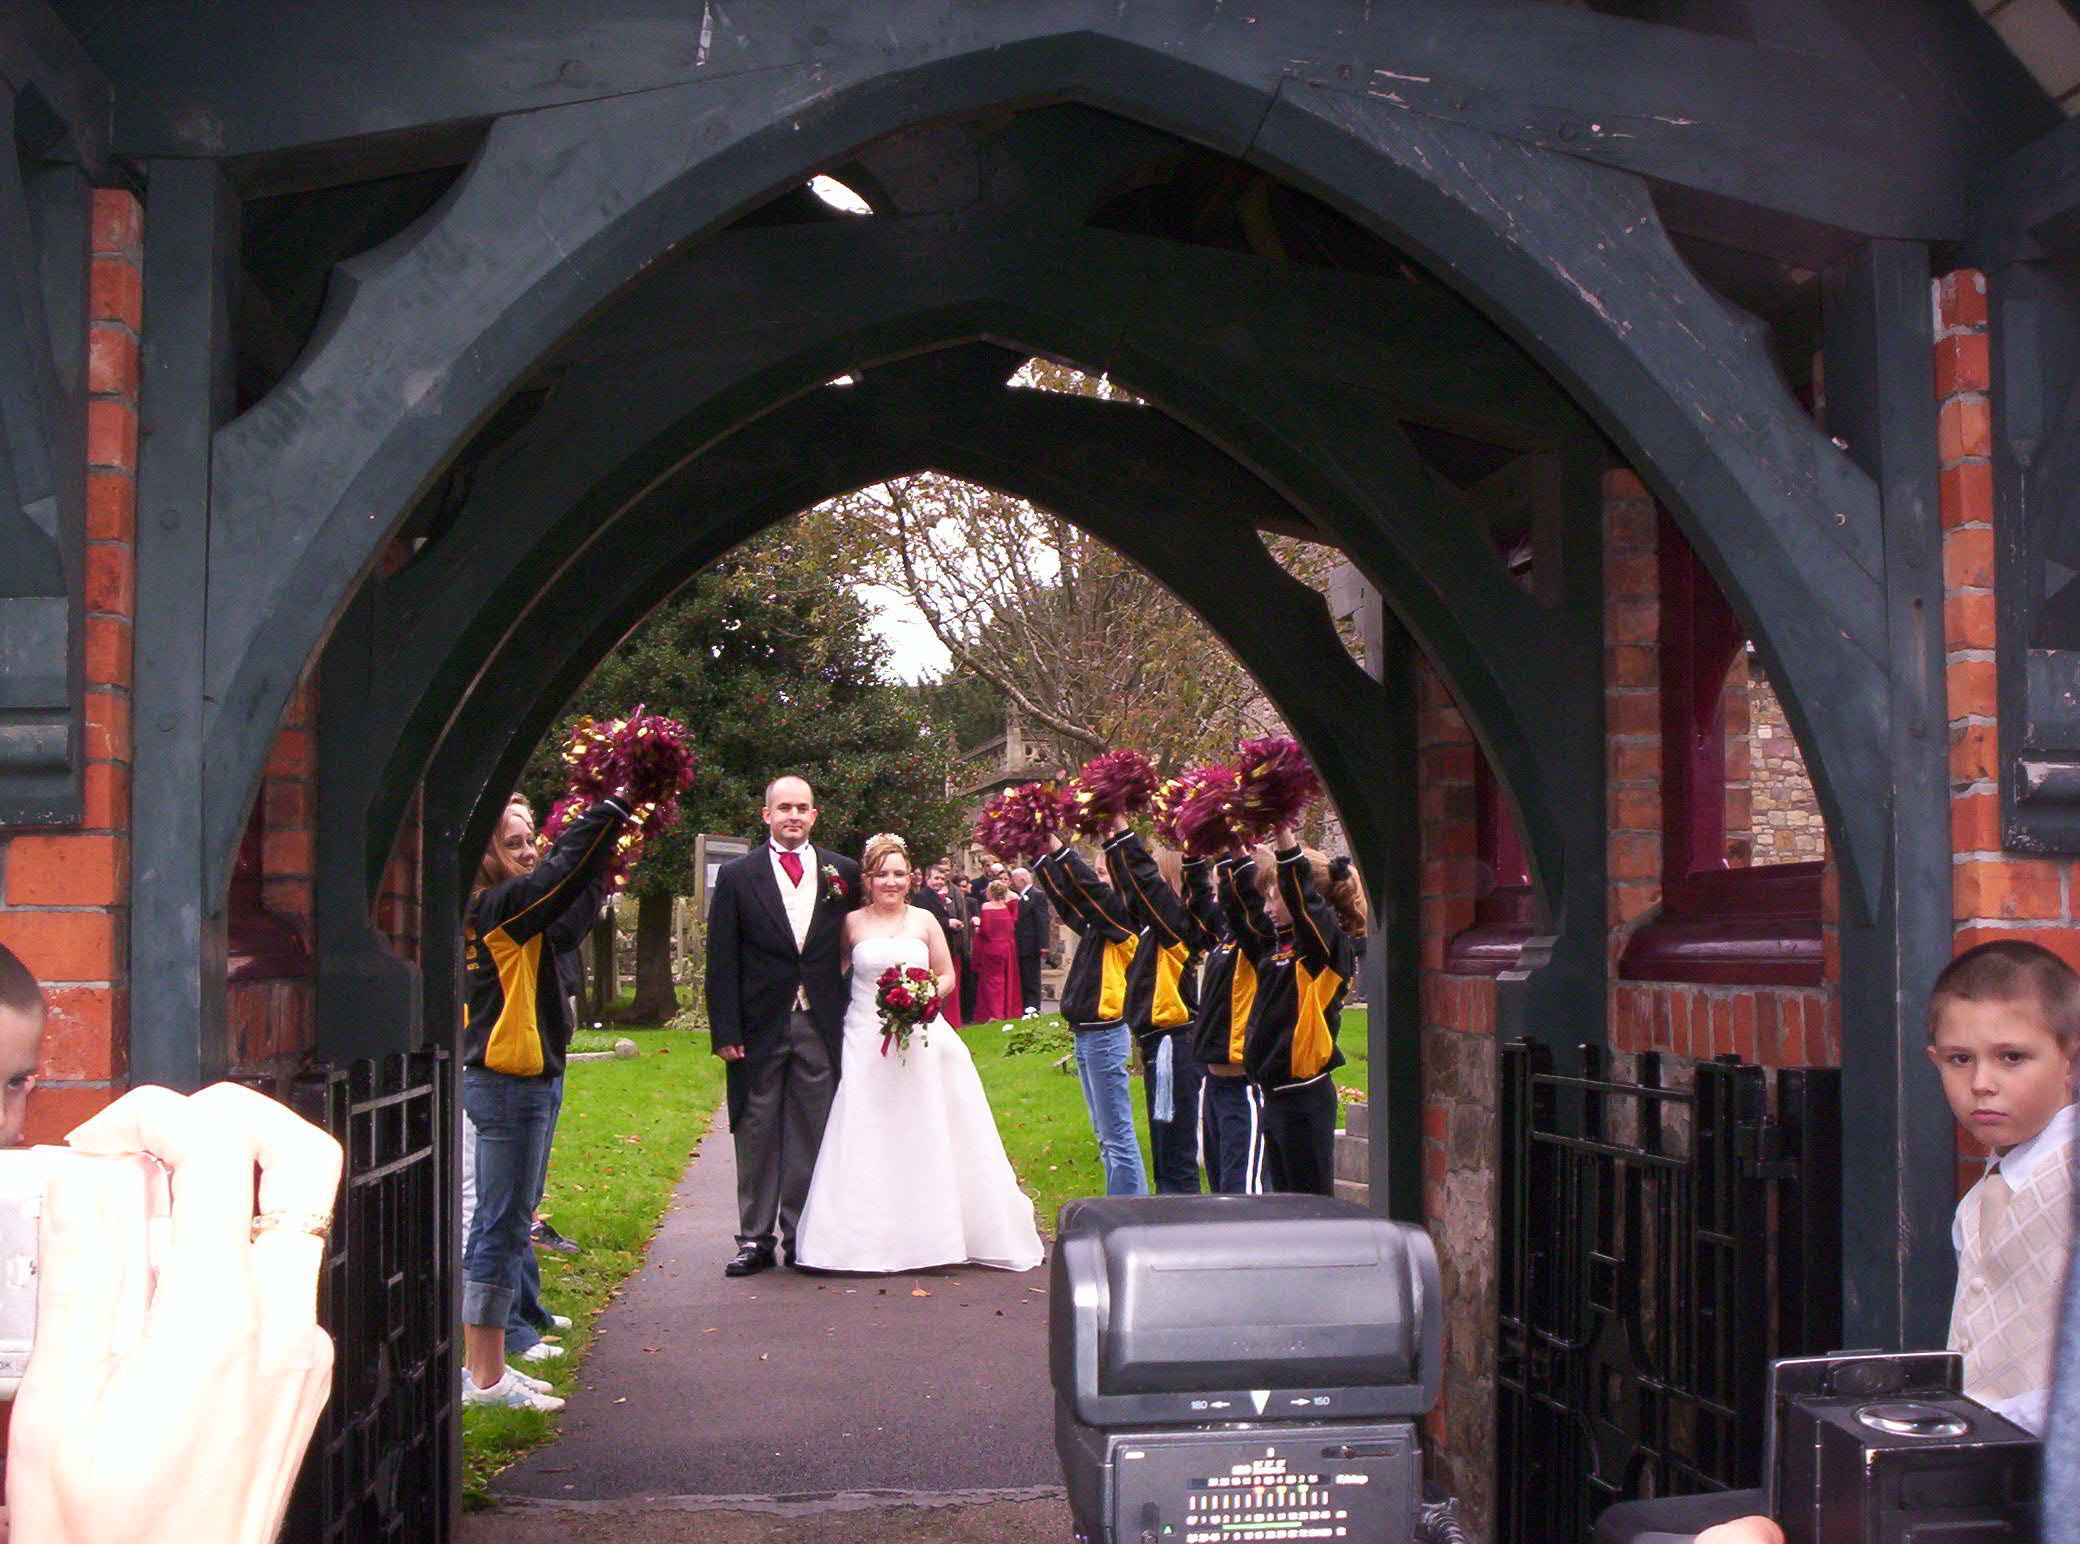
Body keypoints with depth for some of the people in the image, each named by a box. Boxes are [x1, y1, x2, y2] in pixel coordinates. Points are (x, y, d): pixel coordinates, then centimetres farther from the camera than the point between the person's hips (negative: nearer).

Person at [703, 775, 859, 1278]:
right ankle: (756, 1240, 12)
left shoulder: (843, 873, 7)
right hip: (759, 1028, -1)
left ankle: (803, 1238, 12)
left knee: (812, 1137, 4)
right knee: (757, 1138, 5)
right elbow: (722, 960, 0)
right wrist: (725, 1031, -7)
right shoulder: (737, 875, 2)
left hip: (821, 1025, 1)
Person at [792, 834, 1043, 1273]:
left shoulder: (924, 920, 7)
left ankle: (931, 1233, 9)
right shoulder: (853, 923, 4)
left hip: (920, 1042, 1)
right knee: (867, 1142, -4)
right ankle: (869, 1237, 1)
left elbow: (947, 976, 11)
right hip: (866, 1044, -1)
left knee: (924, 1135, 0)